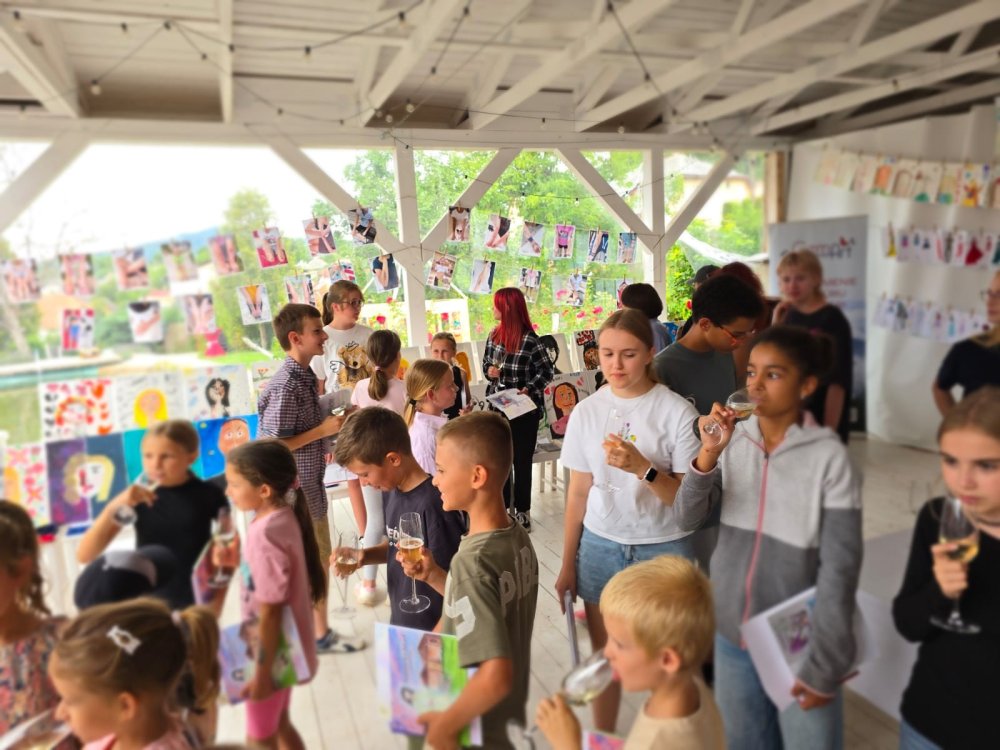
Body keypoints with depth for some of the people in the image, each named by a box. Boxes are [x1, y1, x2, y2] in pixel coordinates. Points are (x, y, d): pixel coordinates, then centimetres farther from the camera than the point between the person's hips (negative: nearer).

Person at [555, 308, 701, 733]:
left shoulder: (677, 412, -12)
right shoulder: (586, 412, -3)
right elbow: (578, 494, 3)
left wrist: (642, 467, -28)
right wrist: (567, 565, 7)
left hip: (663, 549, -2)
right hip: (600, 547, 3)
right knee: (604, 656, 16)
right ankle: (602, 741, 38)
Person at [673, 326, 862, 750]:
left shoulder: (828, 457, -17)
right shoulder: (733, 441, -6)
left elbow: (839, 568, -13)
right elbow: (686, 520, -11)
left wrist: (825, 664, -11)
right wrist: (708, 453, -25)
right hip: (732, 634, 4)